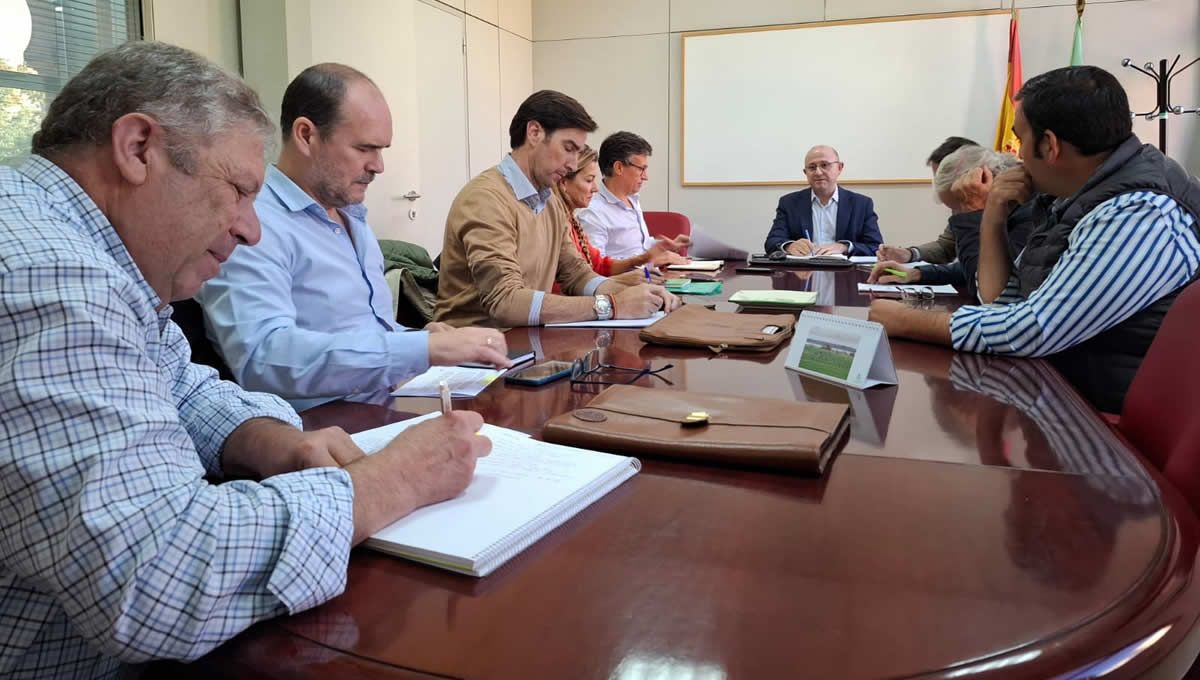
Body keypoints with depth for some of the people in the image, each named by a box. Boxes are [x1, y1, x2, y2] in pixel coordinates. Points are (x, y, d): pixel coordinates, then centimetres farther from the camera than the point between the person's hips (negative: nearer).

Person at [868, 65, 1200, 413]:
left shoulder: (1140, 218, -23)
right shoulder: (1074, 200, 6)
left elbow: (1029, 332, -27)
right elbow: (1000, 300, 12)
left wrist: (905, 320, -17)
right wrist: (994, 216, -2)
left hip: (1106, 418, -7)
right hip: (1060, 394, 8)